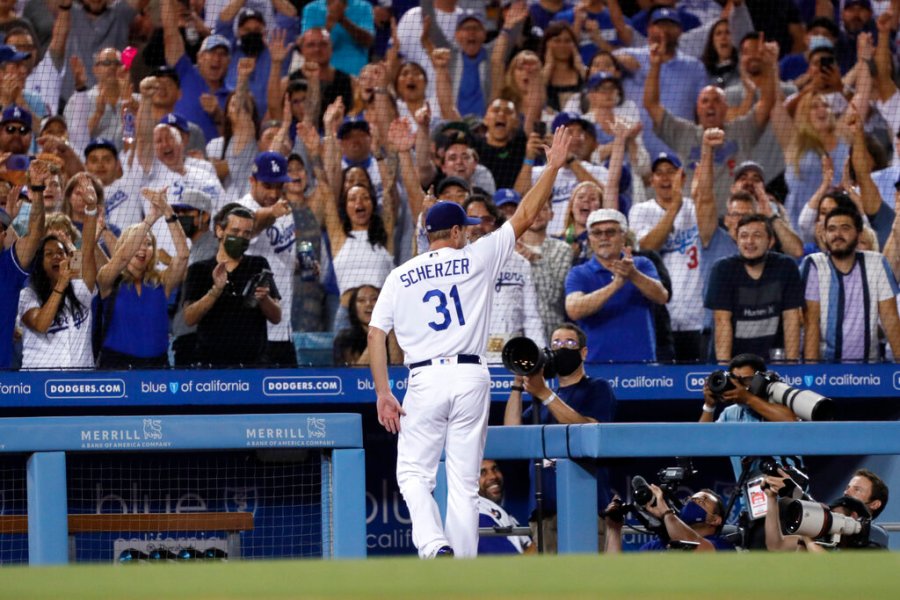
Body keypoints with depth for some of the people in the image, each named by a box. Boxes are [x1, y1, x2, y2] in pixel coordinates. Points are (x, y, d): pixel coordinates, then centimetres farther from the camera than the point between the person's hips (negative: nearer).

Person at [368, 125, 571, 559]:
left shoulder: (400, 276, 9)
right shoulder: (476, 259, 5)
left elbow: (376, 333, 2)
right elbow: (524, 216, 7)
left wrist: (383, 393, 2)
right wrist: (553, 167, 15)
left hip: (424, 379, 0)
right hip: (471, 379, 0)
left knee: (414, 474, 7)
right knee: (464, 482, 4)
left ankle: (434, 546, -19)